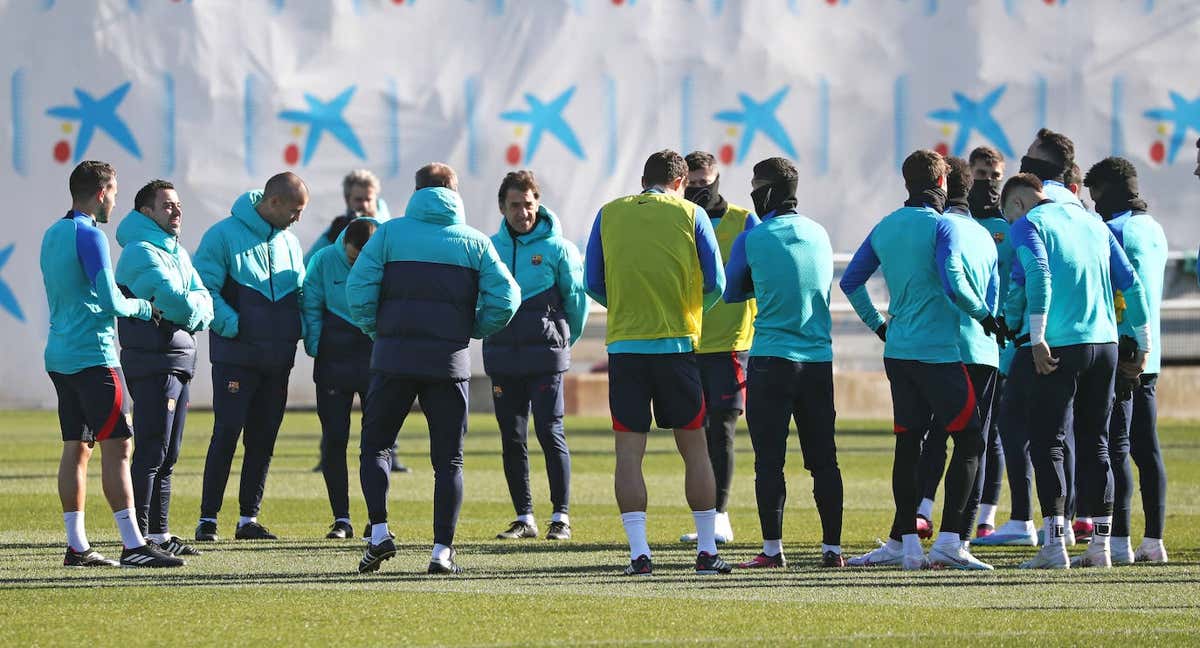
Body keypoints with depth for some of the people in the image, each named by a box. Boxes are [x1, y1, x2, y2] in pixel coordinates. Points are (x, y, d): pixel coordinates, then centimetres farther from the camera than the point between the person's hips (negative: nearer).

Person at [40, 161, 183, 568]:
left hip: (59, 356, 9)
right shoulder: (89, 236, -13)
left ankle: (76, 546, 8)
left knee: (76, 448, 9)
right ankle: (133, 545, -13)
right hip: (92, 357, -9)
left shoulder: (52, 235, 15)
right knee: (116, 446, -9)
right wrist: (144, 308, 3)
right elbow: (111, 302, -16)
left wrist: (124, 298, 19)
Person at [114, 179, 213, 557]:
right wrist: (193, 307, -2)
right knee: (151, 453, -12)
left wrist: (191, 311, -10)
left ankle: (158, 533, 18)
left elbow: (204, 305, 10)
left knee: (167, 456, 12)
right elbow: (176, 300, -22)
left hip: (178, 362, 10)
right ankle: (138, 537, -13)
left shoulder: (178, 254, 19)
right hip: (153, 362, -10)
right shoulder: (141, 252, -11)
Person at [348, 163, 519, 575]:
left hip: (394, 356, -1)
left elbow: (358, 288, -7)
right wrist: (472, 331, 12)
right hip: (449, 361, 1)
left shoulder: (390, 233, 3)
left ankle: (379, 532, -6)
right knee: (448, 459, 8)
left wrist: (375, 330, 8)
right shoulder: (475, 242, 6)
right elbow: (505, 298, -2)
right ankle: (443, 550, 1)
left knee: (375, 445, 11)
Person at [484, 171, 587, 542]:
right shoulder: (491, 247, 7)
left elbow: (576, 298, 4)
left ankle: (561, 516, -1)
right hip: (502, 357, 4)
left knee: (550, 433, -7)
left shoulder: (557, 248, -2)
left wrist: (565, 340, 11)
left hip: (545, 357, -4)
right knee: (512, 438, 5)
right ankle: (524, 517, 12)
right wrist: (489, 329, 10)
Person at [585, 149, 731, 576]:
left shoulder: (609, 214, 7)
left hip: (625, 344, 1)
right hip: (677, 344, -1)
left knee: (629, 451, 1)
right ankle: (707, 551, 8)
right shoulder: (690, 215, 3)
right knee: (695, 448, 7)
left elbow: (593, 285, 9)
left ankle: (639, 552, -6)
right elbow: (715, 285, 4)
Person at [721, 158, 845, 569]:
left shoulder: (752, 239, -6)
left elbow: (730, 292, 6)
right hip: (819, 359, 4)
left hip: (772, 360, -4)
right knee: (823, 459, 7)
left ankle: (772, 549, -4)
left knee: (769, 459, -1)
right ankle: (832, 547, 7)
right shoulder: (819, 234, 8)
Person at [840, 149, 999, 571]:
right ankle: (949, 542, -11)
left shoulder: (885, 228, 11)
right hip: (938, 353, -7)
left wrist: (877, 325, 24)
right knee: (968, 440, -2)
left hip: (898, 351, 7)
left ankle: (903, 541, 12)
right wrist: (984, 316, -6)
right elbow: (953, 283, -21)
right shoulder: (940, 226, -10)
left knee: (907, 443, 11)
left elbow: (850, 281, 15)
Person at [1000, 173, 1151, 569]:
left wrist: (1037, 339, -20)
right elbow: (1131, 283, 15)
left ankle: (1055, 546, -9)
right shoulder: (1093, 223, 18)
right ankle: (1100, 547, 9)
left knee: (1047, 443, -2)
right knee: (1095, 445, 11)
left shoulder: (1028, 224, 1)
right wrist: (1143, 345, 18)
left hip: (1060, 346, -6)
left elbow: (1039, 275, -18)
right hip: (1106, 344, 6)